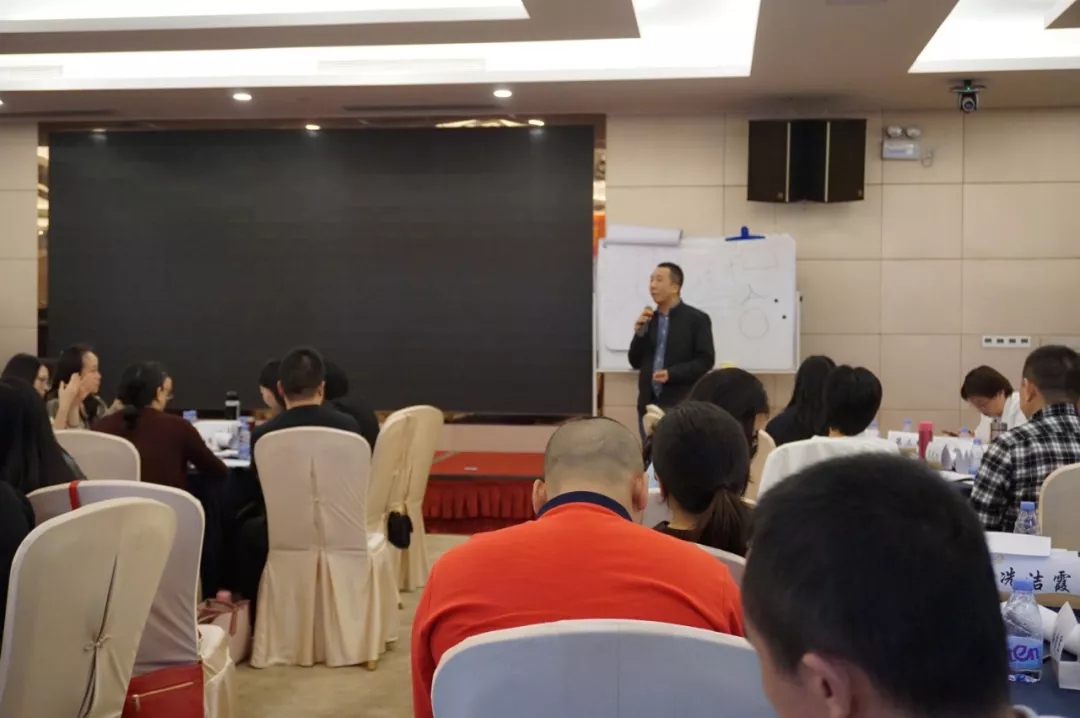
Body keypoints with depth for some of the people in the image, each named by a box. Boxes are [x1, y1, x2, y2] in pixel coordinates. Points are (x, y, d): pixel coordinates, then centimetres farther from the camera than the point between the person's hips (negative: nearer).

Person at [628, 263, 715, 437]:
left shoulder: (697, 319, -2)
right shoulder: (648, 319, 13)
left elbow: (705, 360, -8)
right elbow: (636, 362, 13)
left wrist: (671, 374, -19)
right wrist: (639, 333, -3)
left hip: (681, 405, -5)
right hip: (649, 404, 5)